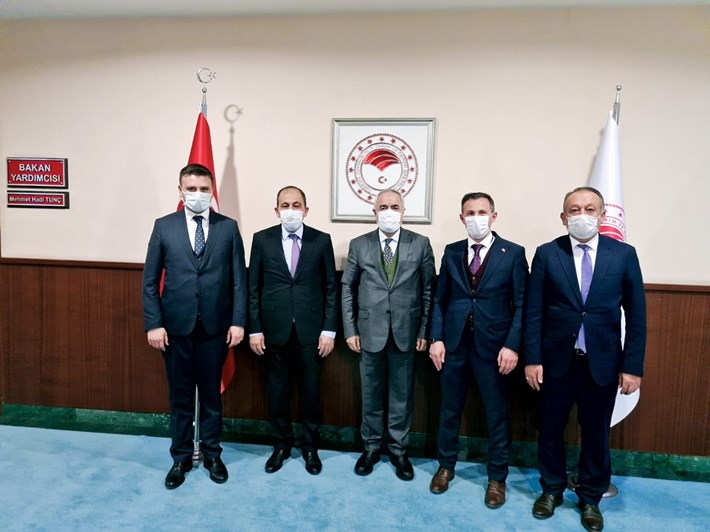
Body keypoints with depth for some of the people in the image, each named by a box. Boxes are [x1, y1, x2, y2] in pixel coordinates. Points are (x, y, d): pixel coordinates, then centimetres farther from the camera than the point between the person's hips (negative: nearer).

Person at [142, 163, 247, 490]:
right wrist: (153, 324, -5)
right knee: (180, 397, 12)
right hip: (175, 327, 0)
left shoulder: (228, 227, 2)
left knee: (211, 395, 13)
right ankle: (181, 457, 30)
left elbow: (239, 279, 0)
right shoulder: (164, 226, 2)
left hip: (215, 327, 0)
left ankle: (212, 454, 31)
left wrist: (238, 321, -5)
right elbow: (150, 280, 2)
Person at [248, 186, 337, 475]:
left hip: (311, 330, 0)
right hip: (274, 330, 1)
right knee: (277, 390, 13)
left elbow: (331, 288, 0)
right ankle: (282, 444, 33)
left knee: (310, 390, 11)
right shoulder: (262, 239, 1)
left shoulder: (322, 240, -1)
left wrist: (329, 329, -4)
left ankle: (310, 446, 30)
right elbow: (254, 288, 2)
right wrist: (254, 329, -2)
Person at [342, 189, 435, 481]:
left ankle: (398, 449, 29)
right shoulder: (359, 245, 2)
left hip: (406, 332, 0)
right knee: (371, 394, 13)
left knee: (401, 395, 11)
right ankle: (371, 447, 32)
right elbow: (347, 288, 4)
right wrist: (350, 329, 0)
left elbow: (428, 290, 2)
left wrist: (425, 331, -2)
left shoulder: (420, 244, 1)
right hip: (370, 331, 1)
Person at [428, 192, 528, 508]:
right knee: (450, 410, 15)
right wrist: (436, 338, -2)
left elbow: (521, 305, -5)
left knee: (497, 415, 11)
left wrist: (512, 346, -13)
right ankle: (446, 466, 35)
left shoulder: (513, 253, -3)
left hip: (493, 347, -2)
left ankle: (497, 477, 30)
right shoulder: (451, 252, 5)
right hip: (454, 344, 3)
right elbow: (440, 299, 6)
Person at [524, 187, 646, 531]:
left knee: (596, 433, 14)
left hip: (602, 363, 1)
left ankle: (590, 499, 36)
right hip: (556, 360, 0)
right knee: (550, 429, 13)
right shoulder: (546, 254, -3)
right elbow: (533, 312, -4)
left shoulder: (624, 255, -1)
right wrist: (532, 359, -7)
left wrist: (632, 366, -4)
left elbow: (636, 315, 0)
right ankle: (551, 489, 36)